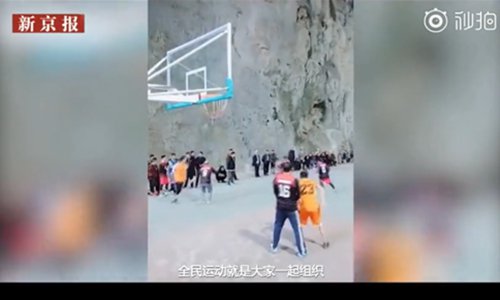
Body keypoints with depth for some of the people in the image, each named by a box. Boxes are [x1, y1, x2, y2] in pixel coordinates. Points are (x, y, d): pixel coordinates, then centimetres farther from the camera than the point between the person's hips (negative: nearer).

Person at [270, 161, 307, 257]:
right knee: (297, 229, 5)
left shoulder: (276, 178, -5)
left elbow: (275, 192, 6)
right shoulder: (294, 180, -15)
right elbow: (298, 195, -6)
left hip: (280, 207, 4)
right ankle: (301, 251, 10)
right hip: (291, 208, -4)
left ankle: (274, 247, 33)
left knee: (277, 226, 21)